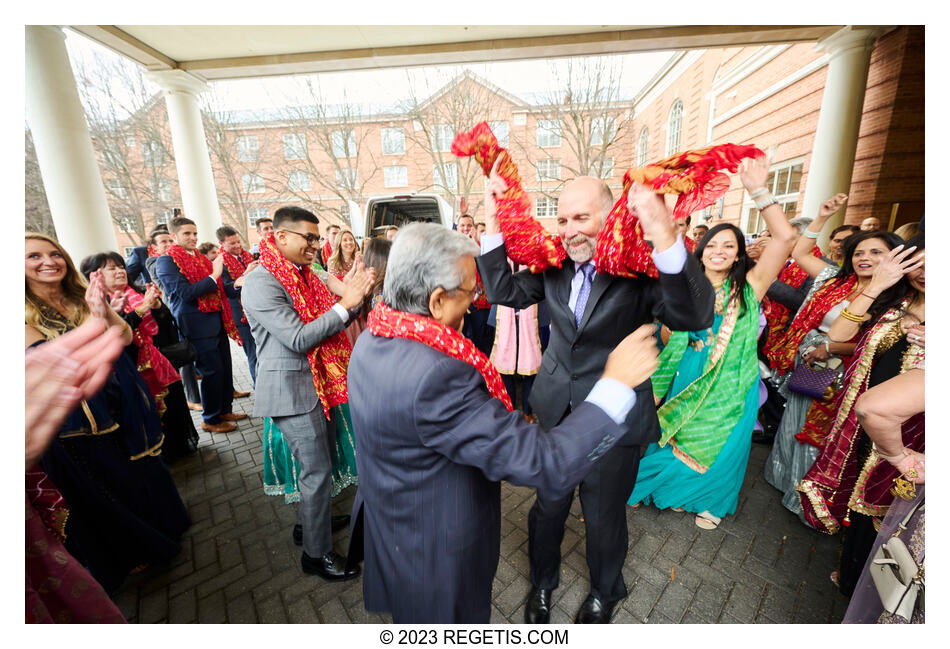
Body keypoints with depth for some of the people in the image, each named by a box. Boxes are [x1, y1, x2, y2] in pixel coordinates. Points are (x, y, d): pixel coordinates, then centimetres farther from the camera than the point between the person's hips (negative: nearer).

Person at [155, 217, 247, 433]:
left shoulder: (201, 258, 16)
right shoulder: (166, 261, -7)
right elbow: (185, 293, -17)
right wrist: (214, 276, -18)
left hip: (217, 319, 8)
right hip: (197, 324, -8)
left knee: (224, 366, 12)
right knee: (212, 370, -3)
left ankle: (224, 410, 27)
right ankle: (210, 419, 13)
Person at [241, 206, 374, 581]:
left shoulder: (301, 274, 10)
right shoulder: (261, 283, -18)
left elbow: (323, 320, 5)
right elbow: (299, 339, -24)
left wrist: (348, 293, -10)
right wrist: (345, 303, -25)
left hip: (312, 382, 9)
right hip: (291, 387, -9)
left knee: (316, 461, 22)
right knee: (317, 470, 1)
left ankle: (310, 522, 44)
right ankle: (317, 553, 20)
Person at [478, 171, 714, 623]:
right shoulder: (552, 264, -3)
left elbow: (696, 316, -30)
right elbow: (504, 292, -3)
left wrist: (666, 240, -46)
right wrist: (493, 223, -11)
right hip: (555, 412, 3)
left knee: (603, 516, 21)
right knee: (548, 506, 22)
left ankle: (604, 594, 55)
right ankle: (542, 583, 54)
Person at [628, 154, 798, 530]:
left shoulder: (748, 287, -7)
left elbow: (786, 237, -19)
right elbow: (669, 338, 3)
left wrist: (757, 191, -23)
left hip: (729, 387, -2)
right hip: (688, 381, 2)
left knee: (719, 445, 14)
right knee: (679, 439, 15)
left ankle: (710, 502, 40)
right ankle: (676, 492, 41)